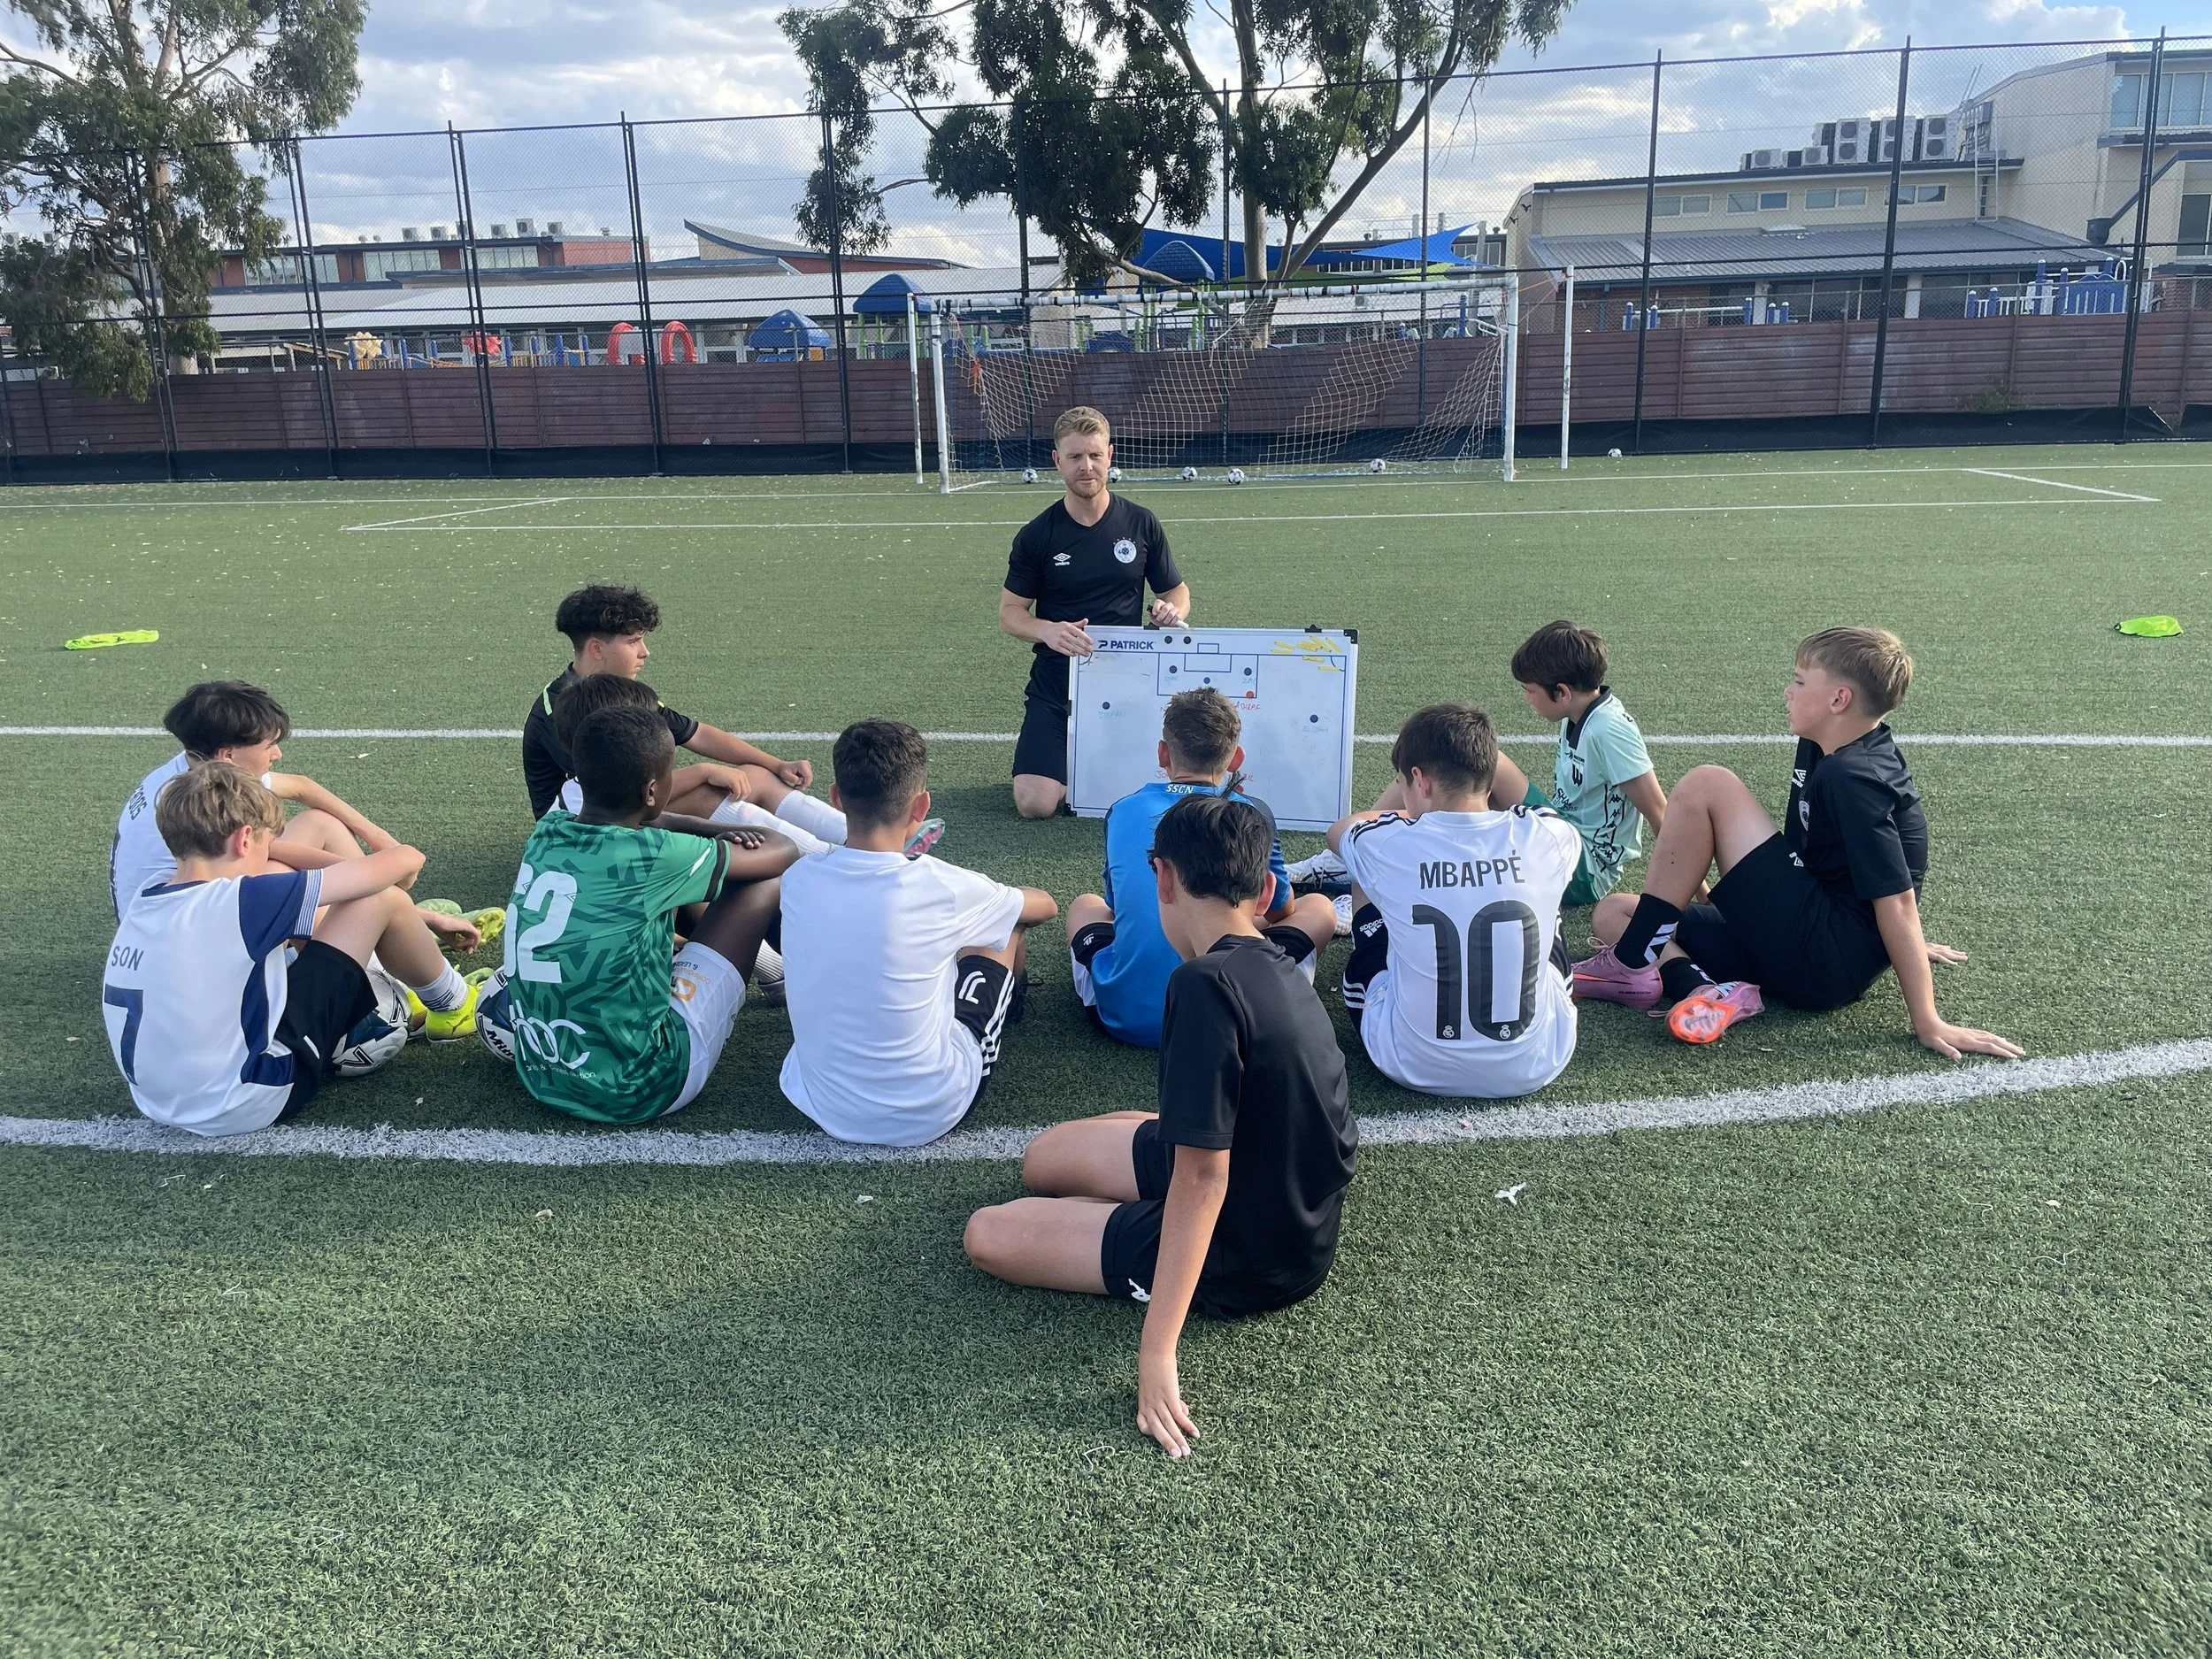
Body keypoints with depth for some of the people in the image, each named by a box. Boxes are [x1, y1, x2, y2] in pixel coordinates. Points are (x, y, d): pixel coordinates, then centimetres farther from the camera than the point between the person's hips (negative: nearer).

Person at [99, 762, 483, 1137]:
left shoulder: (147, 901, 1)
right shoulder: (238, 903, -21)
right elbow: (402, 861, -16)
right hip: (248, 1103, -8)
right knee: (381, 898, -5)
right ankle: (453, 1008, 21)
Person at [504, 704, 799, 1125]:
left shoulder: (546, 831, -3)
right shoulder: (652, 858, -22)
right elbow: (783, 852, -6)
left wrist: (715, 837, 7)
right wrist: (735, 835, 16)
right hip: (640, 1091, -7)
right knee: (766, 882, -1)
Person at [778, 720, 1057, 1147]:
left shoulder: (798, 880, -12)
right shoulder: (942, 887, -21)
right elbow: (1045, 906, 3)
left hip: (820, 1105, 4)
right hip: (929, 1113, -3)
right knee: (1007, 923, 18)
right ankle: (1012, 999, 55)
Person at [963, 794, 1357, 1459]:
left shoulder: (1205, 984, -30)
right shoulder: (1280, 968, -3)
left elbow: (1201, 1178, -31)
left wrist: (1157, 1352, -27)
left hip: (1242, 1259, -9)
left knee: (986, 1235, -2)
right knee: (1044, 1159, 18)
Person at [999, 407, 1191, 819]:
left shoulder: (1141, 524, 3)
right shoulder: (1036, 535, -1)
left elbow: (1177, 591, 11)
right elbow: (1009, 611, 1)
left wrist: (1172, 611, -14)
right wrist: (1047, 630, -21)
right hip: (1056, 685, -1)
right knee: (1035, 803, -15)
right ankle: (1074, 760, 19)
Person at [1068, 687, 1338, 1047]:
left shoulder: (1123, 812, 6)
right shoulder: (1252, 815, 1)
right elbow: (1280, 912, 15)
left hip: (1124, 1016, 2)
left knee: (1086, 905, 33)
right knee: (1318, 908, 20)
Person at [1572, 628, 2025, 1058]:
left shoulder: (1851, 779, -18)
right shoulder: (1820, 749, 10)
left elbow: (1896, 899, -21)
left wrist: (1929, 1024, -20)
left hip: (1820, 962, -10)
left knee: (1706, 786, -14)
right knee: (1612, 913, 9)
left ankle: (1632, 964, -12)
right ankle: (1706, 990, -17)